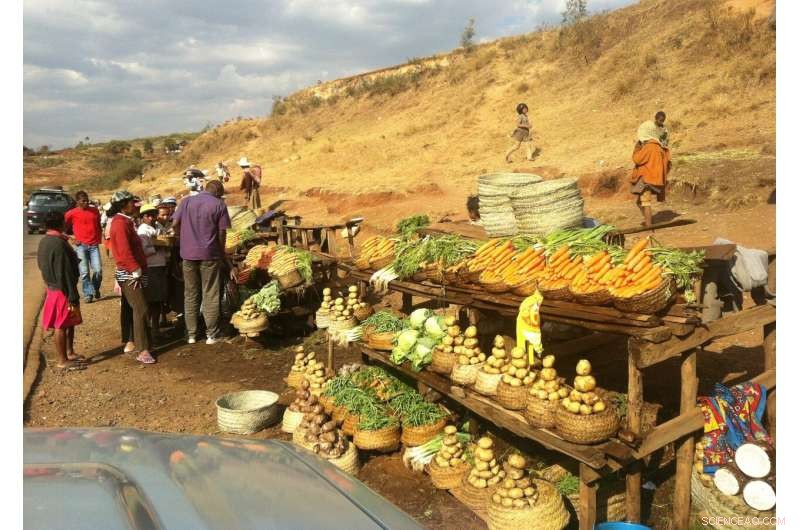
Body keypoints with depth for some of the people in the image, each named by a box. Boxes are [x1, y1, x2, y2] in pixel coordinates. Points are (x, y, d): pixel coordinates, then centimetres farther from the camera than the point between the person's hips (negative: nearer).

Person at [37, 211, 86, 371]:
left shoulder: (44, 241, 7)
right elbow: (65, 274, -24)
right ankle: (63, 361, 9)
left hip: (53, 287, 10)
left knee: (70, 322, 20)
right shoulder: (59, 244, -23)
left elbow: (42, 264, 19)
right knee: (62, 326, 0)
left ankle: (70, 353, 31)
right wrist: (73, 298, -21)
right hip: (62, 291, -10)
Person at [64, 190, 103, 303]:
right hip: (81, 246, -2)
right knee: (84, 272, -5)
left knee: (98, 270, -6)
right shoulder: (72, 213, 0)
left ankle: (96, 290, 18)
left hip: (94, 245, 2)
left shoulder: (95, 211, 10)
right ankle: (88, 294, 6)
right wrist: (74, 238, -2)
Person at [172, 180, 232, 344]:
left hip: (188, 254, 3)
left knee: (190, 295, 12)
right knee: (210, 296, 5)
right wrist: (222, 252, 7)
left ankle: (191, 335, 16)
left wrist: (186, 238, 15)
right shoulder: (219, 205, -2)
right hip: (210, 254, -3)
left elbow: (175, 224, 0)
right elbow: (222, 232, -5)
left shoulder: (186, 201, 7)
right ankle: (211, 335, 7)